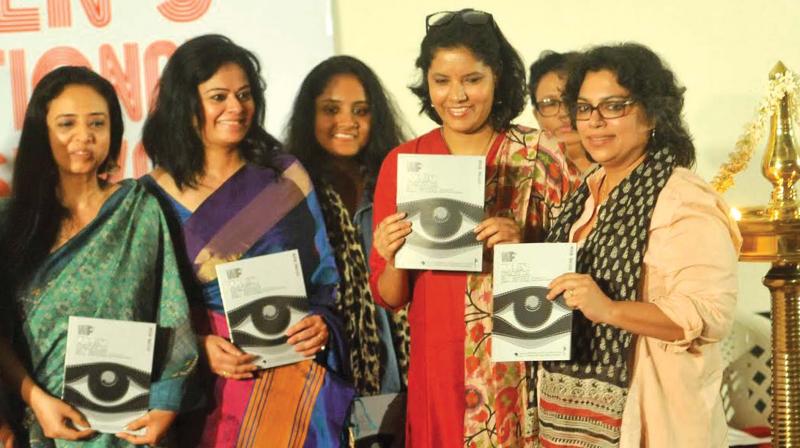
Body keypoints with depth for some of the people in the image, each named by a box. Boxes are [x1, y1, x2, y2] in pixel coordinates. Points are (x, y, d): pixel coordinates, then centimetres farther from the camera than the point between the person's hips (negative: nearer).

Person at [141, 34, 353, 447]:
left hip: (291, 378, 1)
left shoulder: (286, 176, 3)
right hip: (206, 386, -1)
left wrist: (321, 323, -12)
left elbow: (325, 273, 6)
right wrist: (197, 346, -14)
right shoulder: (155, 195, -1)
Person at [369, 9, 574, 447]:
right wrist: (393, 259, -16)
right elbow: (389, 297, 4)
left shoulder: (538, 154, -3)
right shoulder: (402, 163, 1)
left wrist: (522, 245, -17)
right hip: (439, 363, 1)